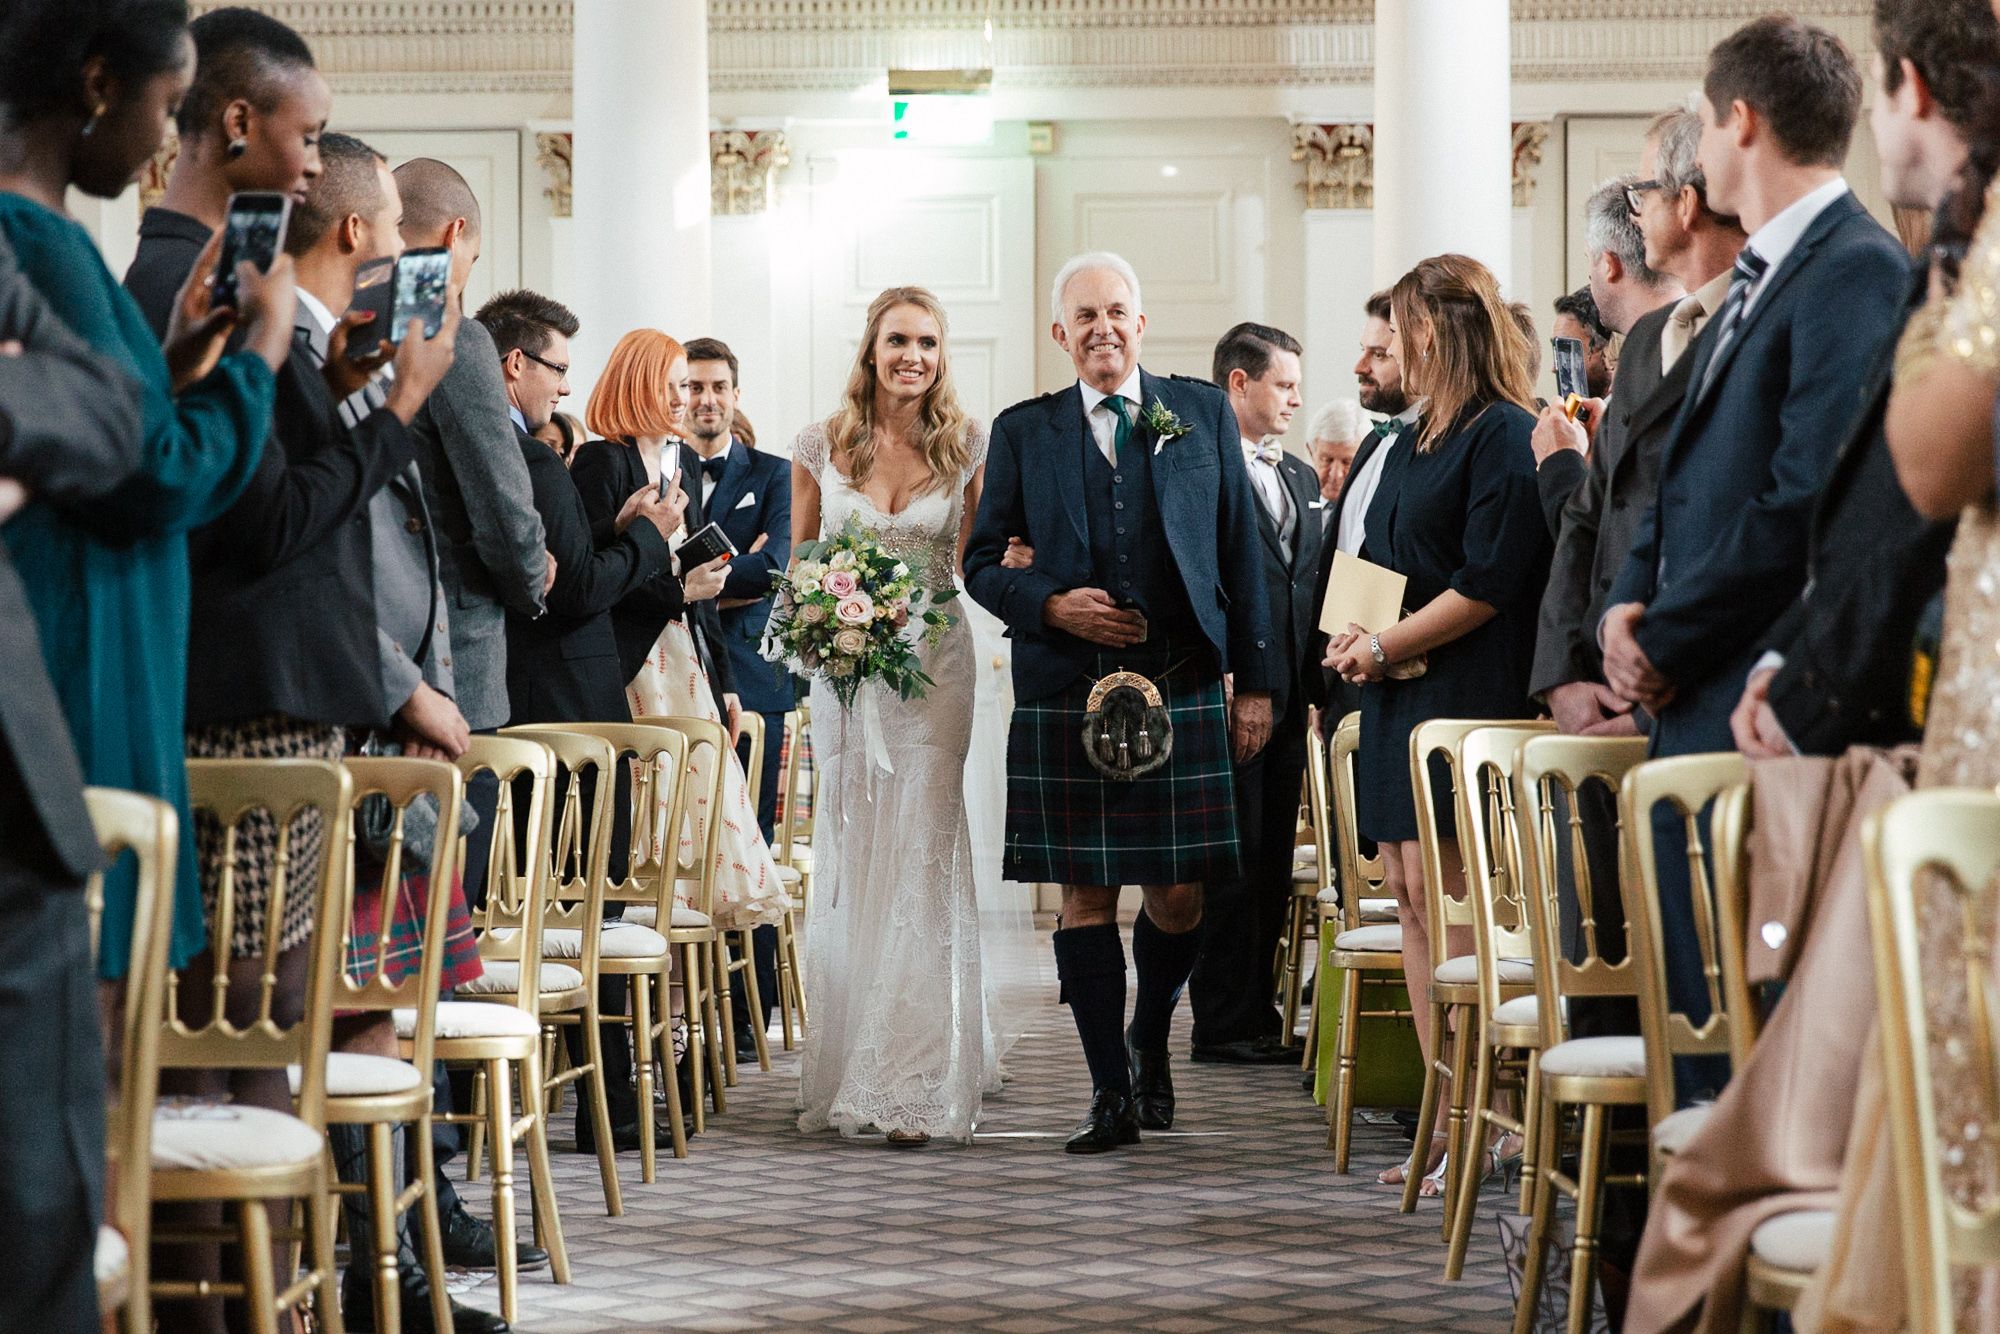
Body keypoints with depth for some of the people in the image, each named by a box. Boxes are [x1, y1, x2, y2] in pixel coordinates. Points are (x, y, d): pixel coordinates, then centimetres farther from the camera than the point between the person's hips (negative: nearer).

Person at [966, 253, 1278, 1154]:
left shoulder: (1204, 415, 10)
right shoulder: (1023, 432, 10)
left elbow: (1241, 555, 10)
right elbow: (983, 562, 11)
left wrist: (1255, 682, 5)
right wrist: (1051, 604, -8)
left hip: (1184, 690, 0)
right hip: (1064, 697, 0)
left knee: (1178, 895, 0)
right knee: (1085, 894, -2)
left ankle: (1148, 1039, 28)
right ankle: (1111, 1091, 6)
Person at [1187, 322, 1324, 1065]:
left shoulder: (1301, 478, 19)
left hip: (1286, 696, 8)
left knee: (1273, 861, 10)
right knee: (1231, 862, -4)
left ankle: (1257, 1015, 16)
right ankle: (1225, 1023, 2)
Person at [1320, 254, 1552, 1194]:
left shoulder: (1505, 437, -9)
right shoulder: (1417, 444, 20)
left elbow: (1486, 584, -16)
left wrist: (1385, 646, -12)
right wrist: (1355, 634, 5)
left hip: (1465, 693, -9)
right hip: (1398, 696, 9)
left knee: (1438, 893, -12)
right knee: (1409, 893, 5)